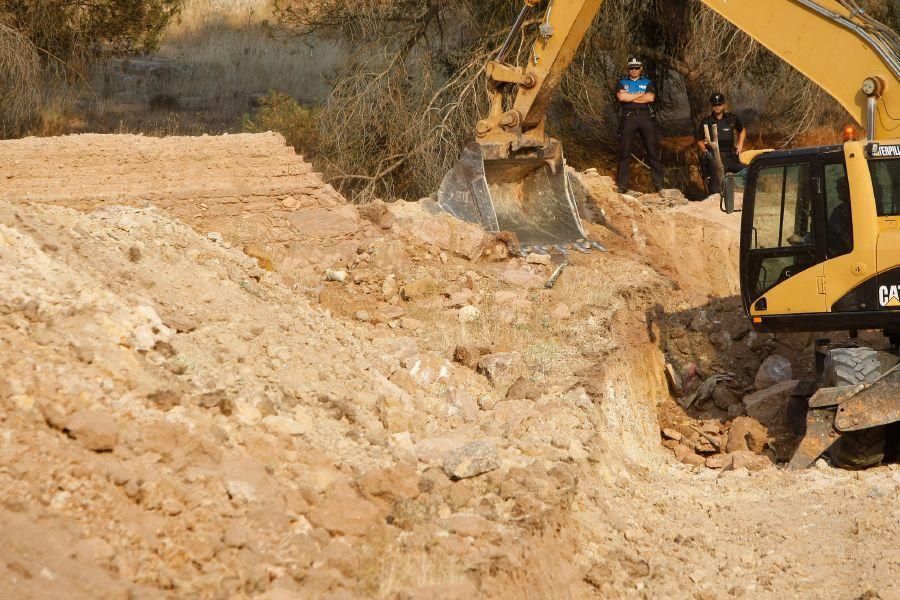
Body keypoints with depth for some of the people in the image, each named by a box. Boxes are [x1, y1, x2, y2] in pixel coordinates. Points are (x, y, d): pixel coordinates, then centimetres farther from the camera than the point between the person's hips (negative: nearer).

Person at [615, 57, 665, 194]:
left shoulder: (648, 83, 14)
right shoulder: (622, 83, 13)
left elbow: (651, 98, -6)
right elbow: (621, 97, -7)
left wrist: (630, 97, -4)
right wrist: (640, 95, -3)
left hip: (646, 117, 0)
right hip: (628, 118, 0)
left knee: (653, 149, -3)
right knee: (625, 151, -2)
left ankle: (659, 183, -1)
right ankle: (621, 185, 0)